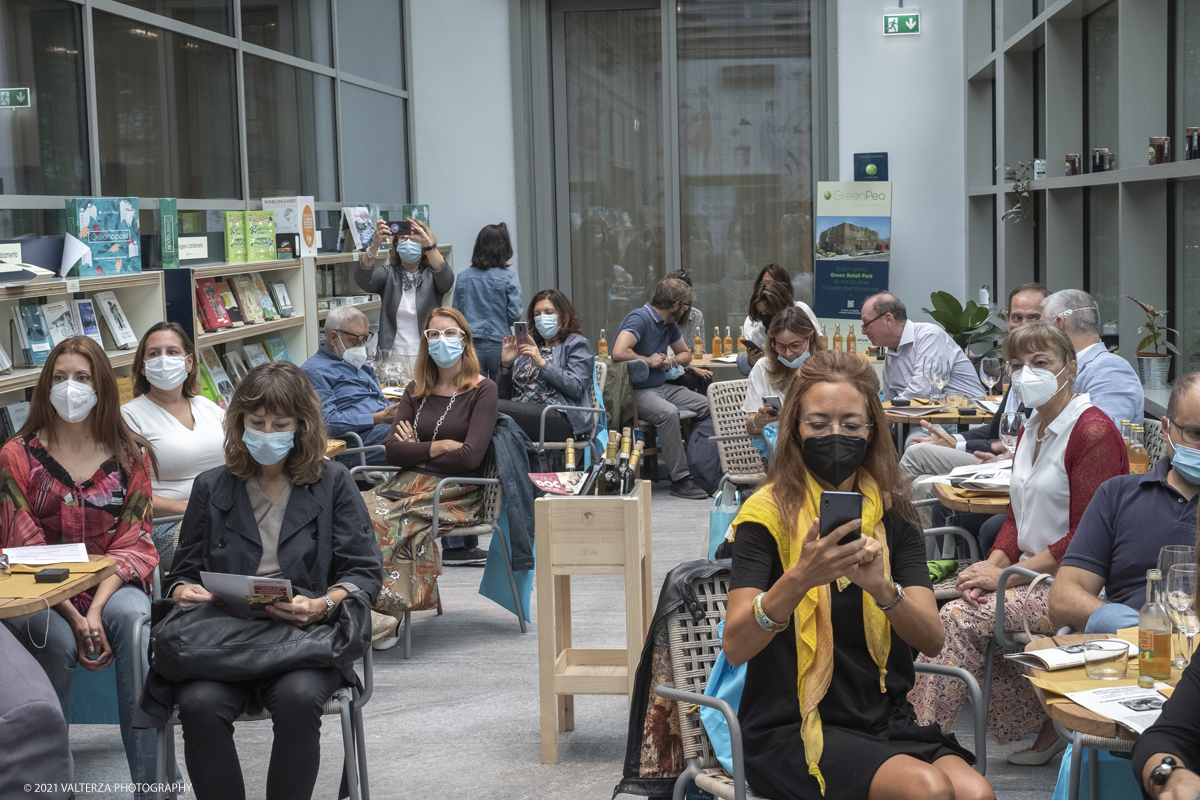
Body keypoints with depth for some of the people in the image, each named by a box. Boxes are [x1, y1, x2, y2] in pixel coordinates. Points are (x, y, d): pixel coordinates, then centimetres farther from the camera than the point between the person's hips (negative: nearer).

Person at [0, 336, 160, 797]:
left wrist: (97, 606, -18)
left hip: (112, 585, 1)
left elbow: (133, 545, 1)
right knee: (57, 642, -35)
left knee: (134, 618, -34)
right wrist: (73, 616, -18)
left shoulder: (131, 456, 5)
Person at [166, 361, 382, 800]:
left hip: (307, 634, -1)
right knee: (200, 702, -31)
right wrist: (183, 591, -3)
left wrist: (323, 604, -15)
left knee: (298, 697, -35)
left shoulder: (333, 482, 12)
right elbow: (185, 570, 22)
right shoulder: (211, 487, 18)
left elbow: (364, 571, 5)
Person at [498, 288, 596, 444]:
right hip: (521, 411, 5)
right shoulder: (529, 346, 30)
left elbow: (576, 388, -5)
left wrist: (542, 364, -11)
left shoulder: (577, 344, 14)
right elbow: (504, 395, 22)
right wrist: (506, 365, 5)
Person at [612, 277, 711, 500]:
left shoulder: (669, 325, 14)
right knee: (668, 413, -36)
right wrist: (650, 361, -13)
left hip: (662, 387, 9)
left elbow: (686, 354, 30)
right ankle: (680, 479, -30)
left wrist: (672, 360, 4)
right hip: (636, 391, -9)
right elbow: (619, 352, -30)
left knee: (708, 407, -8)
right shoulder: (640, 319, -15)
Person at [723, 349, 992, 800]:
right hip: (790, 729, -4)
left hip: (885, 720, 4)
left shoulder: (891, 515, 8)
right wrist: (800, 578, -34)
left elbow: (932, 639, -4)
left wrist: (882, 587, -25)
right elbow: (735, 647, -17)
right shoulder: (769, 514, -5)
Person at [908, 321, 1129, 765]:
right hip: (1031, 575, 8)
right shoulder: (1030, 431, 14)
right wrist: (992, 565, -3)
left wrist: (1006, 576, -18)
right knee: (956, 615, -12)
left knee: (960, 619, -22)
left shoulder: (1094, 432, -14)